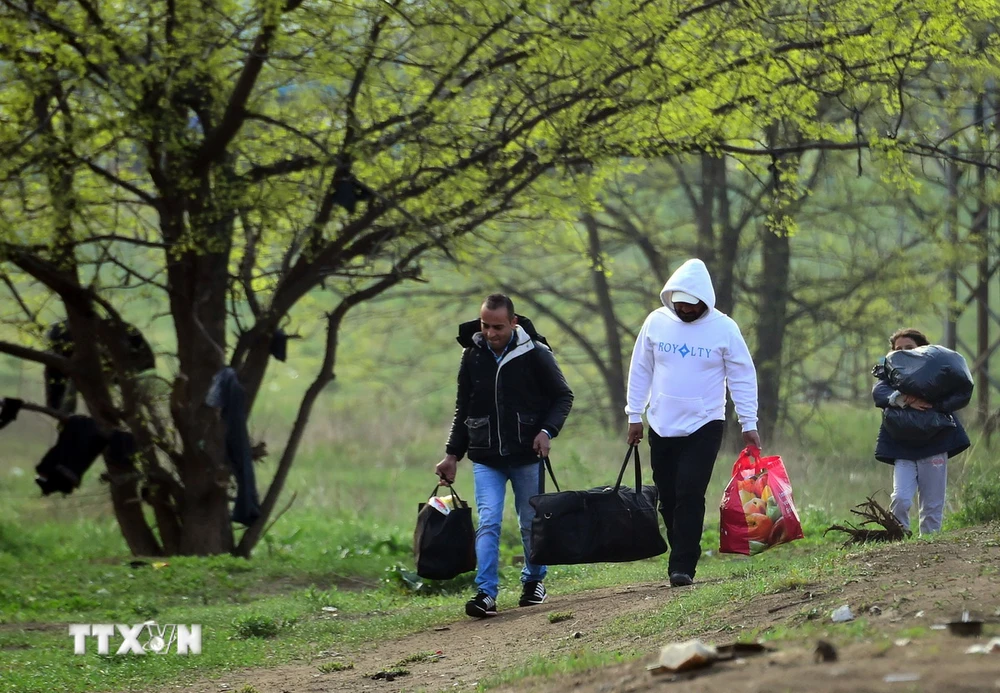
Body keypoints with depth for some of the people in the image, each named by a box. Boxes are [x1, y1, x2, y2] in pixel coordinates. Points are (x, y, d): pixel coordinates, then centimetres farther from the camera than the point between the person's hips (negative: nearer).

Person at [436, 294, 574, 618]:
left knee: (531, 523, 10)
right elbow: (463, 409, 12)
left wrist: (547, 431, -14)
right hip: (485, 459, 1)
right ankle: (486, 594, -16)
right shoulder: (473, 356, 2)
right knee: (488, 523, -11)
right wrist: (452, 454, 9)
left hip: (527, 456, -1)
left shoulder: (535, 354, -8)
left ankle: (534, 581, 32)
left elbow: (563, 396, 2)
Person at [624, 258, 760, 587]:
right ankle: (682, 558, 18)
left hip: (704, 427, -3)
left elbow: (743, 378, -1)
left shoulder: (724, 328, -6)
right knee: (668, 499, 6)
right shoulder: (656, 322, 1)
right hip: (662, 426, 3)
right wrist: (634, 416, 8)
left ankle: (683, 567, -14)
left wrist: (749, 424, -4)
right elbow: (640, 371, 9)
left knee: (690, 496, -14)